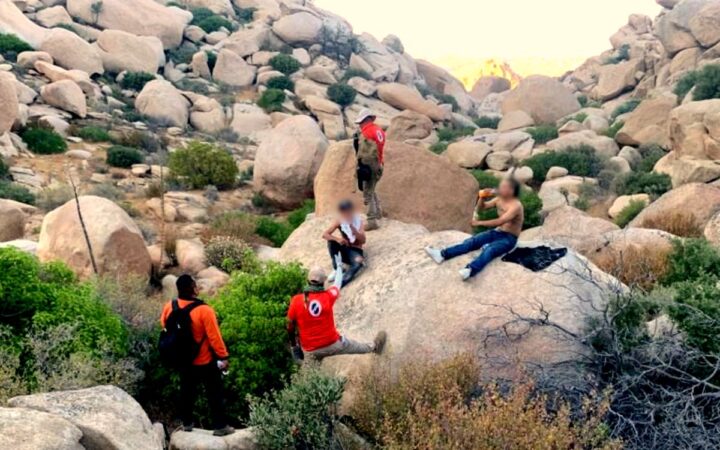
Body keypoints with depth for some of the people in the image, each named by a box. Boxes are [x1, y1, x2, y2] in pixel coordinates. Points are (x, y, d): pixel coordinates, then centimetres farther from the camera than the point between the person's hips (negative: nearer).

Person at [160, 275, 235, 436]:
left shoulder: (169, 307, -8)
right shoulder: (204, 310, -26)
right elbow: (214, 336, -22)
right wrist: (223, 356, -12)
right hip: (206, 361, -5)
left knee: (187, 391, 21)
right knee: (214, 393, 7)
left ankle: (187, 423, 31)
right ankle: (220, 426, 13)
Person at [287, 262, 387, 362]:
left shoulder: (296, 301, -18)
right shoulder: (328, 296, -17)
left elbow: (290, 327, -7)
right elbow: (338, 283, 6)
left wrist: (293, 346, 9)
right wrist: (339, 265, 25)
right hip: (332, 343, 2)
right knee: (356, 347, 29)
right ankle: (374, 347, 55)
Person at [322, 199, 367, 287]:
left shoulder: (360, 222, -10)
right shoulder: (339, 221, -5)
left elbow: (363, 241, -20)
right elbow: (325, 235, -13)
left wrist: (352, 227, -33)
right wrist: (337, 239, -32)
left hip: (355, 250, -3)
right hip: (344, 250, 3)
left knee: (359, 262, -37)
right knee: (331, 240, -24)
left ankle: (341, 283, -50)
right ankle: (337, 269, -15)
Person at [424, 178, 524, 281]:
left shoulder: (516, 206, -20)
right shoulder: (500, 199, 6)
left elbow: (500, 221, -30)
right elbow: (480, 208, 12)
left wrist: (479, 223, -28)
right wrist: (482, 197, -9)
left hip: (509, 238, -8)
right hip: (497, 232, 8)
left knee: (489, 249, -36)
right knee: (472, 241, -14)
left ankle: (470, 270, -62)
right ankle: (442, 255, -28)